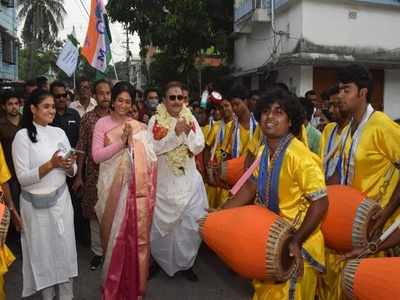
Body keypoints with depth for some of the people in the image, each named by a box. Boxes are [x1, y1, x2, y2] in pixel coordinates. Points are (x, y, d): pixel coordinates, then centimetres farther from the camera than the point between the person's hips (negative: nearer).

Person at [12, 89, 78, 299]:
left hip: (61, 199, 4)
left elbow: (72, 172, 7)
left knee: (65, 248, 10)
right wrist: (50, 165, -24)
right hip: (37, 204, -4)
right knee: (42, 251, 11)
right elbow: (23, 178, -14)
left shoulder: (59, 132, 4)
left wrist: (69, 166, -15)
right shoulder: (22, 136, -9)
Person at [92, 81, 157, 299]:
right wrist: (121, 142, -17)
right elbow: (96, 156, -11)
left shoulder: (139, 126, 6)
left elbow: (148, 157, 8)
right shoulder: (102, 124, 0)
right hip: (113, 188, -1)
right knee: (114, 234, 10)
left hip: (137, 188, 2)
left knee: (137, 235, 4)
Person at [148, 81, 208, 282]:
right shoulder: (155, 120, -6)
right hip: (164, 182, -2)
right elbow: (153, 148, -16)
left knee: (191, 223, 6)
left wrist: (188, 132, -20)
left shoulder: (190, 118, 1)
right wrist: (175, 133, -23)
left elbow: (199, 147, -3)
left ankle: (185, 263, 27)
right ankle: (158, 260, 33)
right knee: (162, 224, 9)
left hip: (189, 180, 3)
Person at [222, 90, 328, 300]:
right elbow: (251, 188, 7)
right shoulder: (262, 152, 0)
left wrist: (296, 242, -27)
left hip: (296, 242, -7)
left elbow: (320, 203, -25)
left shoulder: (299, 156, -25)